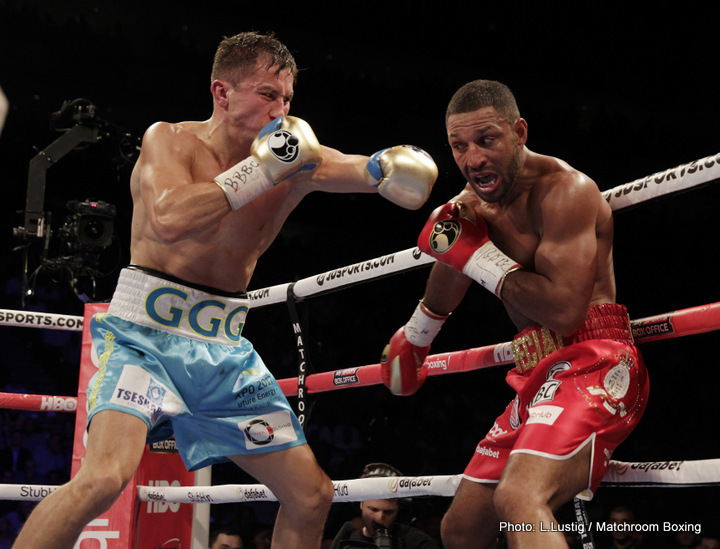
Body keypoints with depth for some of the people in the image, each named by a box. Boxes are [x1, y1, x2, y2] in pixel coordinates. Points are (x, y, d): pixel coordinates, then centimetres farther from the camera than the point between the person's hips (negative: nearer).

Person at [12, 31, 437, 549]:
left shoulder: (293, 160, 5)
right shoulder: (169, 139, -5)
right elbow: (168, 221, -24)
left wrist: (384, 167, -31)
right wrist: (263, 169, -21)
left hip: (224, 350, 5)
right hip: (145, 335, -5)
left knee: (312, 495, 6)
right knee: (104, 476, -29)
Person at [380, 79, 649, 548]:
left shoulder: (561, 189, -15)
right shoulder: (473, 204, 12)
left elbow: (565, 310, -25)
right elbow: (451, 272, 33)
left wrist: (477, 254, -16)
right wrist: (412, 339, 47)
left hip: (592, 364, -9)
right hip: (539, 375, 9)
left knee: (519, 499, -36)